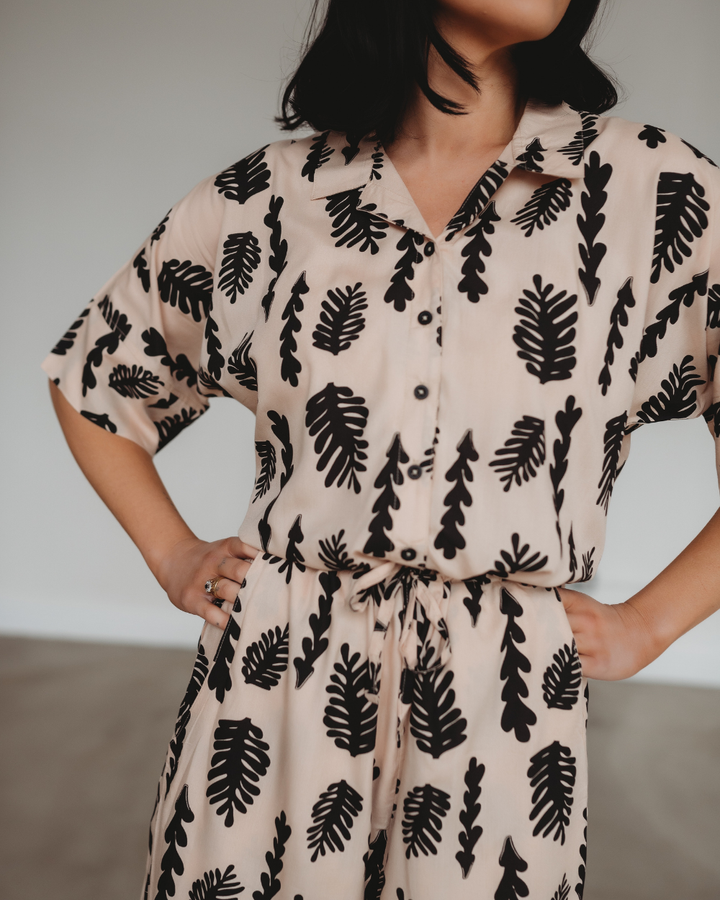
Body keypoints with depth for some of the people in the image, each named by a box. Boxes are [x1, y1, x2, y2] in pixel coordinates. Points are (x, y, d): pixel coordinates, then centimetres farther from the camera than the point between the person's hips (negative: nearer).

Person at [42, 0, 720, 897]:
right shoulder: (268, 199, 1)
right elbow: (90, 377, 16)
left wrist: (647, 623, 0)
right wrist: (172, 556, 9)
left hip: (499, 701, 0)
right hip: (272, 684, 1)